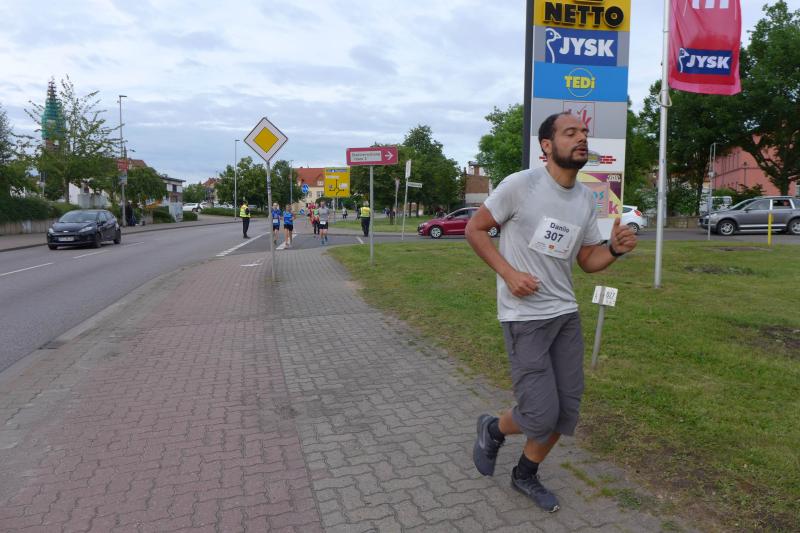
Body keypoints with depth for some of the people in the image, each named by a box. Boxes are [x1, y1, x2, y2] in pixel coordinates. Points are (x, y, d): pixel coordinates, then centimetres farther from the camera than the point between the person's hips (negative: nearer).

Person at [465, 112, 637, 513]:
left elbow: (587, 261, 12)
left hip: (566, 314, 7)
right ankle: (493, 429, 26)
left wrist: (615, 250, -9)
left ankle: (526, 475, 33)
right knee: (541, 416, -8)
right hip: (524, 317, -7)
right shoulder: (520, 184, -14)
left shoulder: (586, 199, 6)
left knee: (567, 410, 10)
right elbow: (474, 229, -7)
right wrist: (508, 273, -17)